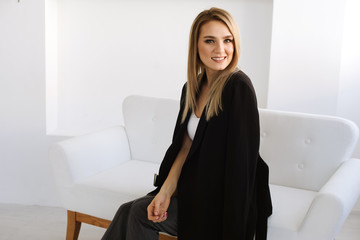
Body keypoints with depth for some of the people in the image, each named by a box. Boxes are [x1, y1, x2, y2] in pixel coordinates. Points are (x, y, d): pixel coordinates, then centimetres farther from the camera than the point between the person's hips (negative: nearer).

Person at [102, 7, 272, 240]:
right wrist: (166, 191, -10)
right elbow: (185, 146, 4)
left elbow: (240, 161, -22)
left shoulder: (238, 87, -20)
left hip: (224, 201, -6)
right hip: (197, 190, 6)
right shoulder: (193, 89, 4)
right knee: (128, 211, -6)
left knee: (140, 214, -12)